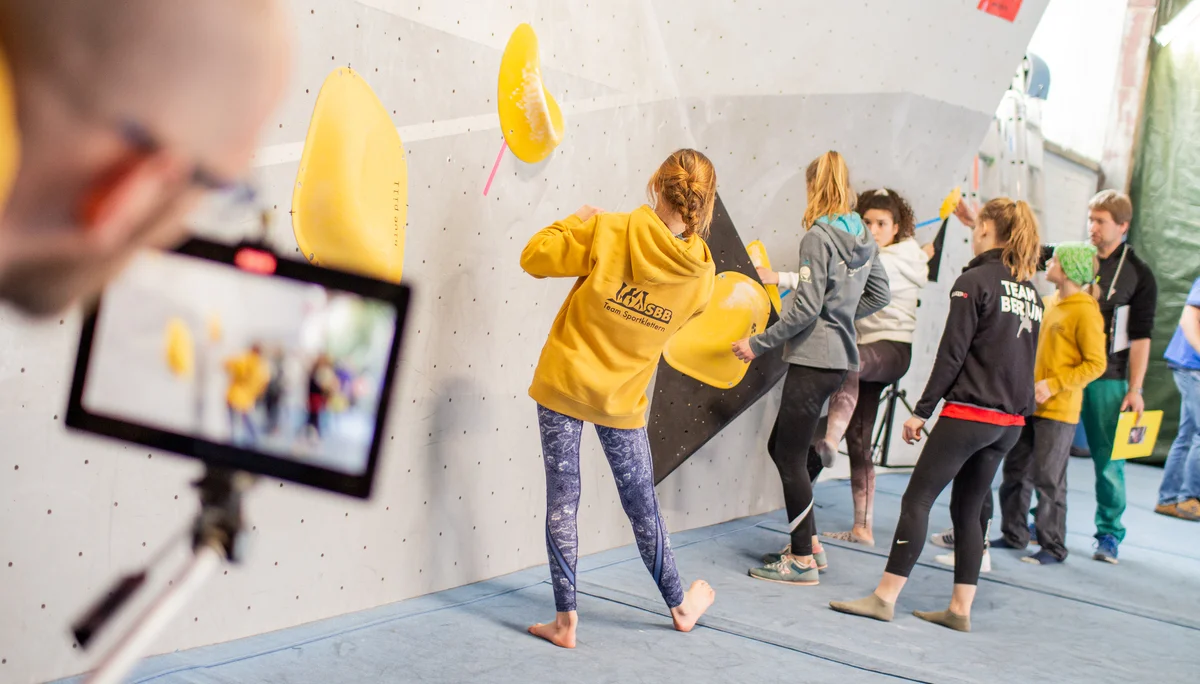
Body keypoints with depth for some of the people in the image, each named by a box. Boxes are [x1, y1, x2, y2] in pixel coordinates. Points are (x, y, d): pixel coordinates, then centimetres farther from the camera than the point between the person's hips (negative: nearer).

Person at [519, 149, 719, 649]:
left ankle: (565, 620, 9)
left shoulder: (609, 232, -16)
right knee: (642, 504, 17)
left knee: (562, 502, 5)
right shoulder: (701, 274, -8)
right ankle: (679, 605, 33)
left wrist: (577, 221, 6)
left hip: (563, 383, -2)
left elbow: (534, 257, -10)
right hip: (622, 399, 2)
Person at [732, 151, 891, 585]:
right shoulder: (863, 237, 10)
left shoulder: (818, 236, -14)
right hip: (839, 356, 9)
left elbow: (806, 307, -19)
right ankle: (809, 543, 21)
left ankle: (803, 559, 6)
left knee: (790, 456, 0)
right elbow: (880, 295, 17)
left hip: (813, 358, -9)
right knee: (782, 447, 17)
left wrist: (759, 344, -11)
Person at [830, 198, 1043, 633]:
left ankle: (885, 597, -2)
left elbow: (952, 354, -13)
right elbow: (1026, 359, 16)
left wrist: (922, 411, -9)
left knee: (918, 498, -2)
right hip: (1010, 421, 7)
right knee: (969, 509, 13)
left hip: (968, 413, -7)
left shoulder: (975, 281, -9)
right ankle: (960, 609, 13)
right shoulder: (1030, 291, 13)